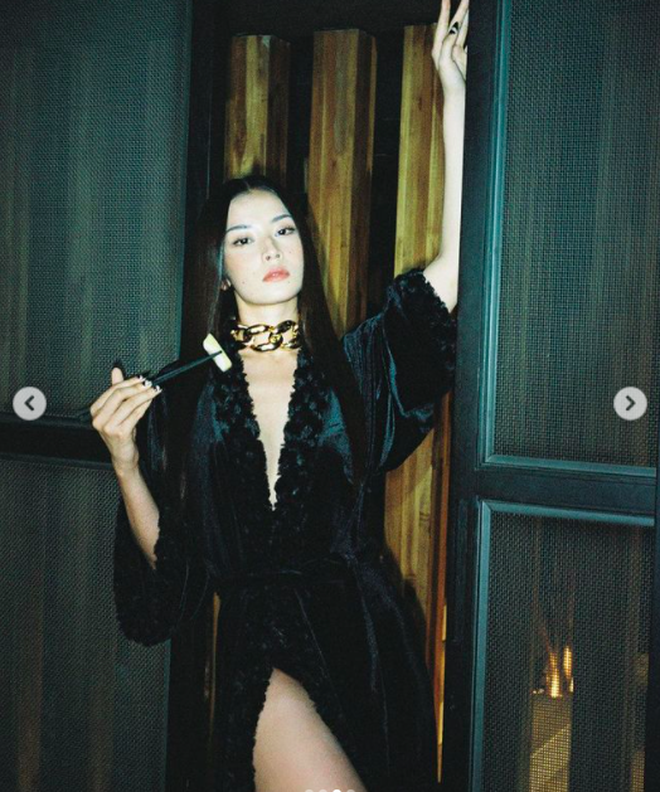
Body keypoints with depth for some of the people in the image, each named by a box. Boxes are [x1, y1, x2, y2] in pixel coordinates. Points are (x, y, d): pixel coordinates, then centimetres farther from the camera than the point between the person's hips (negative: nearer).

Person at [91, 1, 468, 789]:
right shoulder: (185, 398, 3)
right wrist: (124, 460, -12)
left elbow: (458, 258, -6)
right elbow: (165, 559, 5)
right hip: (260, 644, -2)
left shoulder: (354, 367, 4)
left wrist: (453, 88, -5)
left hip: (365, 636, 2)